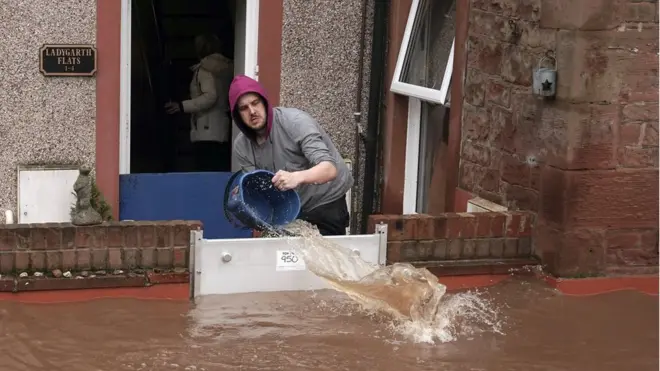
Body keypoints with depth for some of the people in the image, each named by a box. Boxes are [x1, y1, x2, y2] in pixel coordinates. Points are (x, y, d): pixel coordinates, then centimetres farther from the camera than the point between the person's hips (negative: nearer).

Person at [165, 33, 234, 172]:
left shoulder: (205, 69, -5)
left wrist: (182, 106, -19)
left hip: (207, 131, -8)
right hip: (223, 131, 8)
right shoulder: (225, 68, 17)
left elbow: (210, 97, -17)